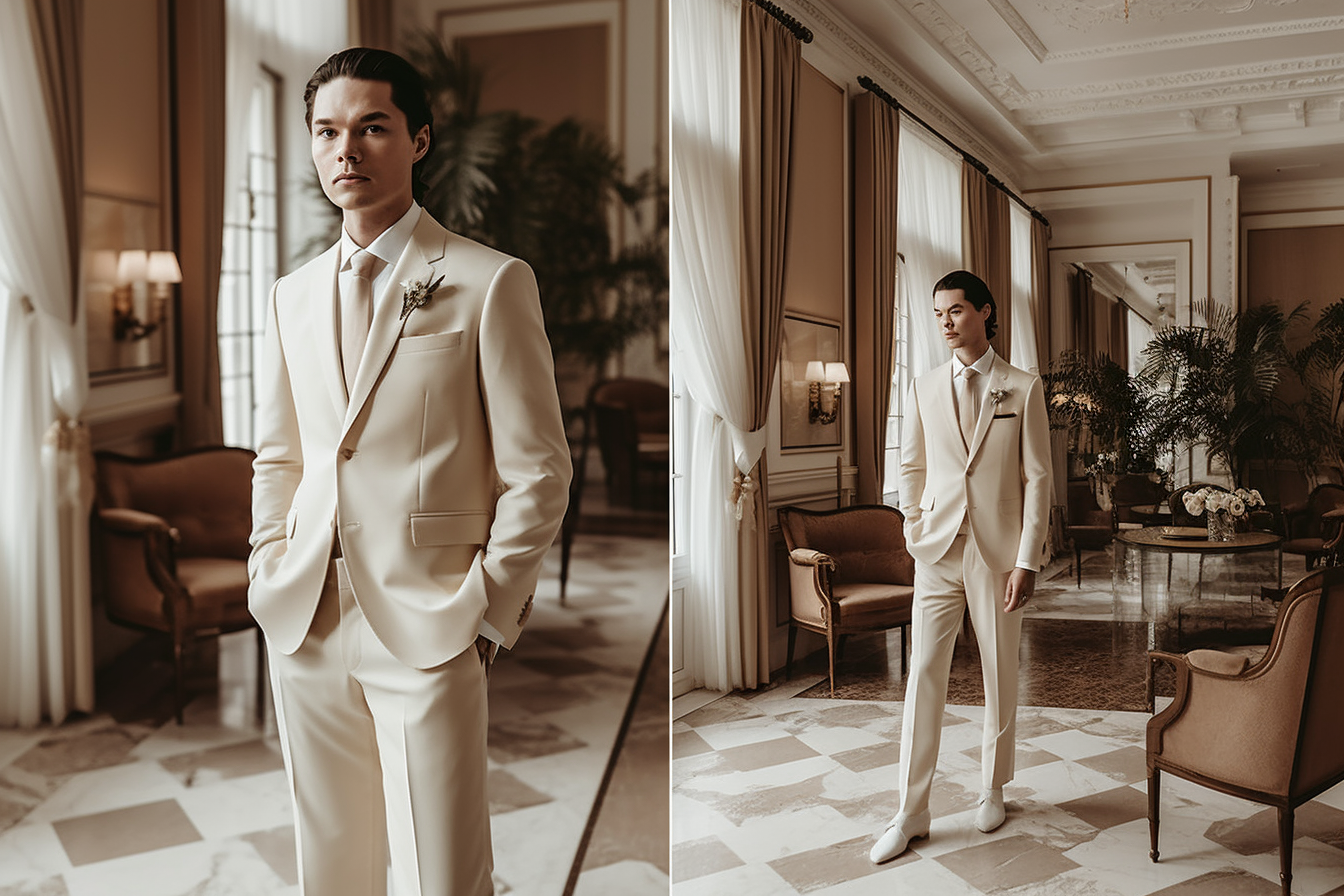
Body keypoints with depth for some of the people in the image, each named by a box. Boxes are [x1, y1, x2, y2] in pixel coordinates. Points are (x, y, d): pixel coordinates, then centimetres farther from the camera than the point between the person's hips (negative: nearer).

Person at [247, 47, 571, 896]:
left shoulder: (489, 282, -5)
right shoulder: (293, 294, 13)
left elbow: (539, 471, -6)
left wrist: (485, 613, -9)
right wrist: (270, 578, 10)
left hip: (429, 631, -5)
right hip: (306, 627, 5)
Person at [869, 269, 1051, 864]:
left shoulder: (1023, 389, 0)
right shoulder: (924, 388, 7)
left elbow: (1038, 478, -2)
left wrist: (1027, 560, -8)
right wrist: (914, 527, 7)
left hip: (998, 551, -1)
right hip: (937, 549, 2)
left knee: (1000, 676, 9)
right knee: (924, 676, -1)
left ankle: (992, 790, 29)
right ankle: (910, 815, 6)